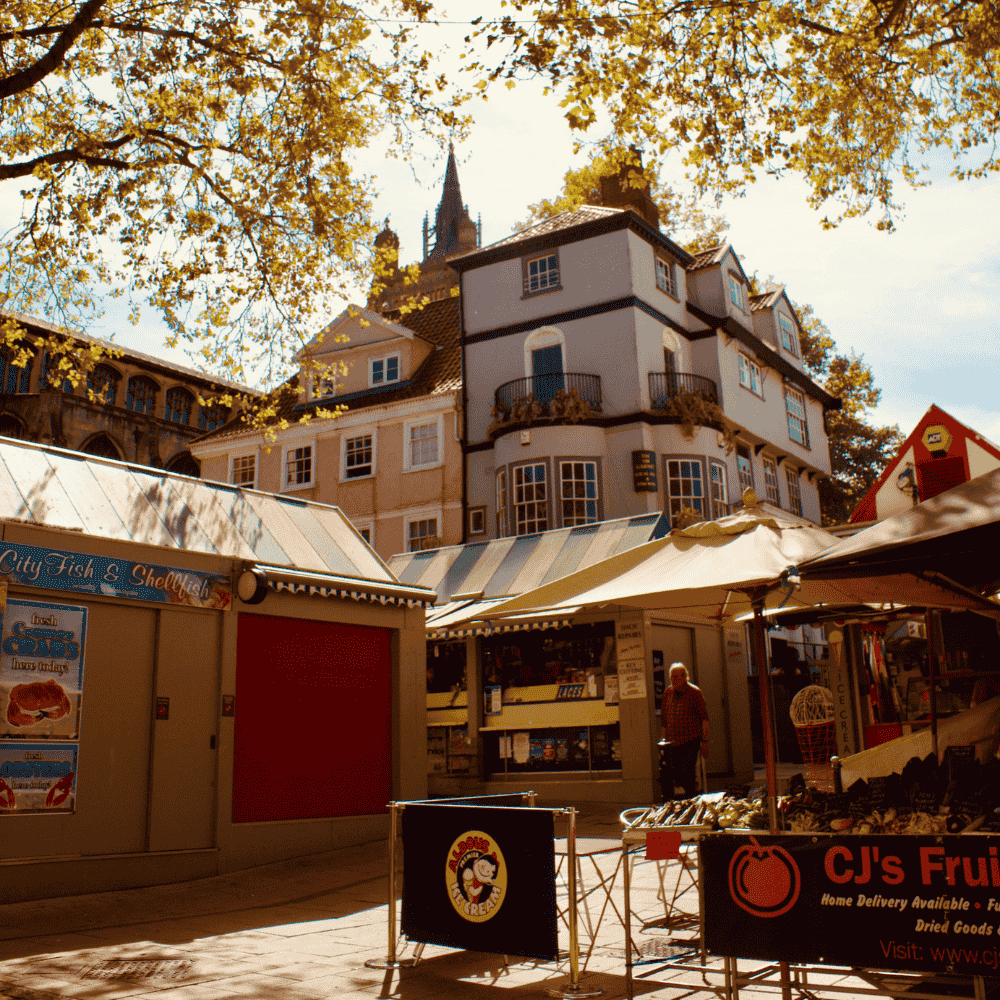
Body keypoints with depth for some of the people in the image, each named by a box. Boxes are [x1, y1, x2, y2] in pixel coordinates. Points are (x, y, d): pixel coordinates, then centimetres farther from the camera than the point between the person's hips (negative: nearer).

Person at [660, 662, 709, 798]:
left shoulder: (694, 693, -6)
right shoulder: (667, 692, 9)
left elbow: (704, 717, -5)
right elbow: (663, 717, 16)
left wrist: (705, 740, -9)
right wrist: (664, 739, 15)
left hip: (691, 741, -5)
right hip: (673, 741, 5)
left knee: (686, 772, -13)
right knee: (675, 774, 5)